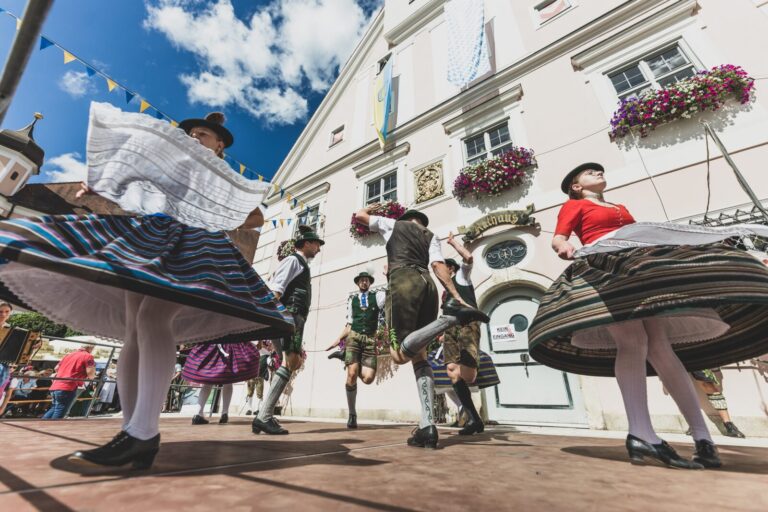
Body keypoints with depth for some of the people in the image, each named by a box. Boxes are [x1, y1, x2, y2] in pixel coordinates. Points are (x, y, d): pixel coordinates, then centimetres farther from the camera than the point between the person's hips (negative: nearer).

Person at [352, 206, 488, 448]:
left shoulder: (393, 224, 26)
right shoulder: (430, 236, 29)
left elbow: (359, 216, 37)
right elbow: (439, 266, 10)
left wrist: (368, 208, 59)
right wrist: (458, 296, 2)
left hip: (403, 280, -4)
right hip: (427, 284, 5)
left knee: (400, 353, -12)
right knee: (418, 355, 6)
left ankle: (451, 316, -28)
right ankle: (427, 427, -5)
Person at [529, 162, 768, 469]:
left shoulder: (622, 209, 35)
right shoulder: (573, 206, 13)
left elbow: (640, 236, 29)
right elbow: (557, 239, 0)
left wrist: (700, 237, 22)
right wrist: (565, 248, -24)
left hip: (642, 268, 6)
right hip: (602, 269, -6)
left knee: (660, 345, -3)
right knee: (632, 343, -21)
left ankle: (702, 436, -2)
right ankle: (641, 435, -24)